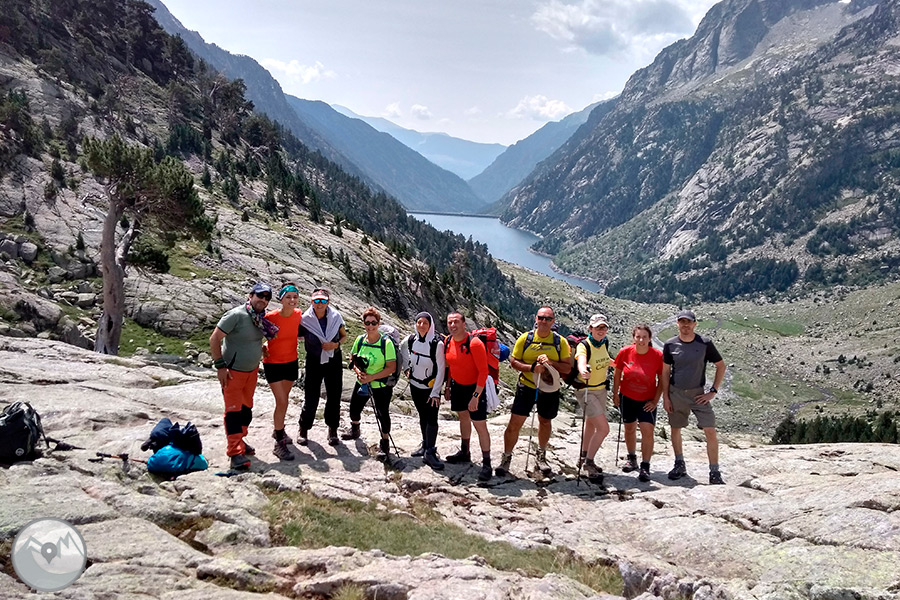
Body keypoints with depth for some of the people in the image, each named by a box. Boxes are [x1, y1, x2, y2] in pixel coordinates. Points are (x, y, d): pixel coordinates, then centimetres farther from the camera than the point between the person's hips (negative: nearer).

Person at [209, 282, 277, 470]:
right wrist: (220, 366, -21)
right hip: (233, 371, -7)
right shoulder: (236, 315, -21)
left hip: (252, 370, 7)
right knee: (233, 409, -5)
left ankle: (240, 440, 33)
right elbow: (214, 339, -20)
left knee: (246, 407, 16)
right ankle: (235, 452, -3)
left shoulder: (262, 318, 0)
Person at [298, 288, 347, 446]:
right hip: (314, 362, -1)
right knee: (310, 398, -1)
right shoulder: (305, 319, -11)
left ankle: (332, 430, 25)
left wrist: (336, 344, -12)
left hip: (334, 362, 2)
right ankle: (304, 429, 19)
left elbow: (344, 335, 7)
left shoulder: (336, 317, -7)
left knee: (334, 397, 8)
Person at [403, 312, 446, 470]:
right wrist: (406, 368, 10)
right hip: (415, 385, 5)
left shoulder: (437, 344, -19)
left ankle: (430, 452, -6)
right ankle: (426, 445, 28)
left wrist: (436, 393, -17)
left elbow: (441, 369, -16)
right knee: (423, 416, 15)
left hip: (431, 387, -4)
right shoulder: (410, 340, -5)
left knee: (431, 418, -11)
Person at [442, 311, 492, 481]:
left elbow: (483, 371, -22)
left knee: (480, 425, -6)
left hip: (475, 387, -7)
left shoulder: (474, 343, -24)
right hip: (457, 386, 7)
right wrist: (448, 386, 13)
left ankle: (486, 464, 2)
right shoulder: (447, 341, -2)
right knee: (463, 417, 21)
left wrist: (475, 396, -24)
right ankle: (464, 453, 38)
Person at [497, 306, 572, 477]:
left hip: (549, 389, 1)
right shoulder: (525, 338, -5)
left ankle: (541, 457, 41)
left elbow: (568, 368, -6)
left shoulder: (560, 341, -5)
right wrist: (532, 367, -21)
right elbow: (513, 361, -4)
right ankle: (506, 458, 13)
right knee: (514, 423, -5)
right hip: (526, 387, -1)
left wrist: (550, 362, -24)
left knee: (545, 422, 19)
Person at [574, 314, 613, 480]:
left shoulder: (605, 343, -1)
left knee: (592, 424, 20)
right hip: (586, 391, -7)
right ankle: (589, 462, 2)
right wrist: (583, 371, -63)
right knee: (604, 428, -14)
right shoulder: (583, 346, -23)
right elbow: (581, 362, -45)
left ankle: (585, 457, 39)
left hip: (601, 389, 7)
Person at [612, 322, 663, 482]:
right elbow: (617, 374, 2)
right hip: (627, 397, 2)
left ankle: (645, 467, -1)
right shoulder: (625, 352, -12)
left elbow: (661, 379, -5)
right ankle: (632, 459, 35)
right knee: (630, 428, 15)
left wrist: (656, 400, -8)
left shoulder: (657, 355, -15)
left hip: (647, 400, -2)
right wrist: (615, 394, 3)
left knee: (648, 431, -9)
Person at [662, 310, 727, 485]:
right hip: (676, 393, 2)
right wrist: (665, 396, 1)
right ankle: (679, 465, 31)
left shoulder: (705, 344, -7)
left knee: (710, 431, -9)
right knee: (675, 430, 12)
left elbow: (721, 366, 2)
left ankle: (714, 473, 0)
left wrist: (713, 391, -4)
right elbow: (665, 372, 4)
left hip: (698, 394, -2)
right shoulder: (670, 345, -3)